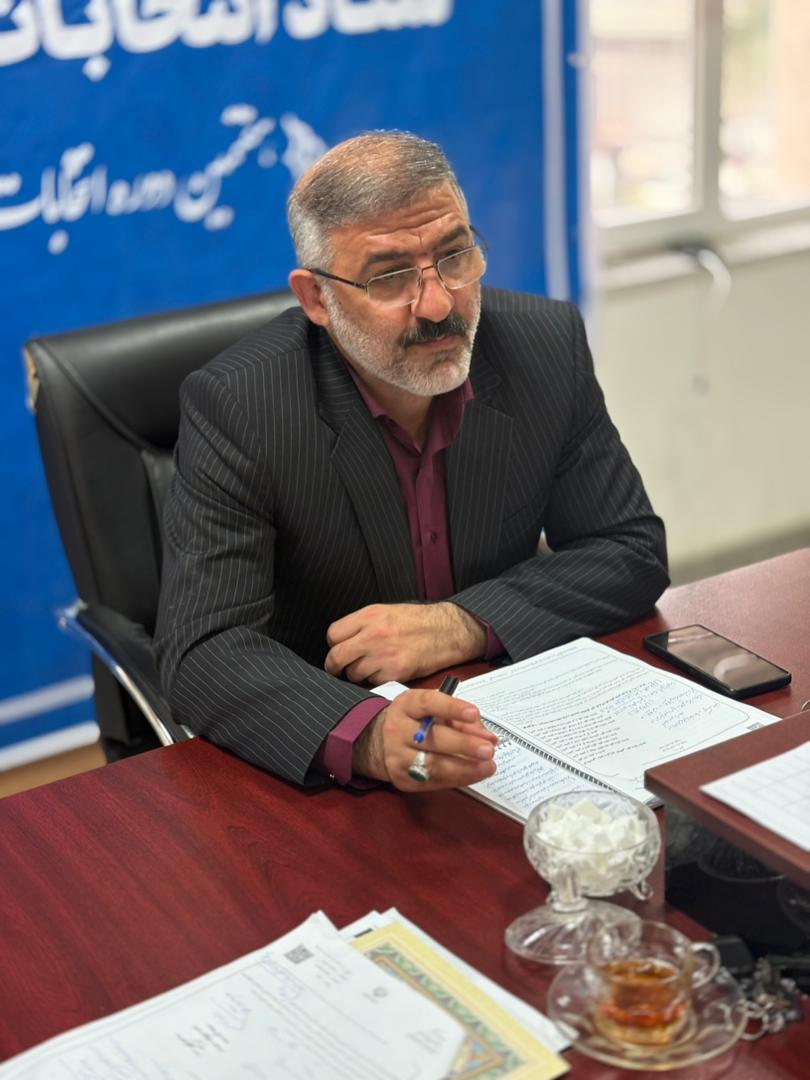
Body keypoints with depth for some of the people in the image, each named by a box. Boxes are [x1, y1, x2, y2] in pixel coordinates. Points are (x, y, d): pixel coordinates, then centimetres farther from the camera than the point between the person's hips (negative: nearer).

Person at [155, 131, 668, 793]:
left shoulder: (548, 347, -8)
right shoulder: (234, 408, -18)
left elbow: (632, 551, -2)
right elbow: (205, 652, -23)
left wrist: (462, 625, -17)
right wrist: (367, 736, -42)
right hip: (312, 772, -4)